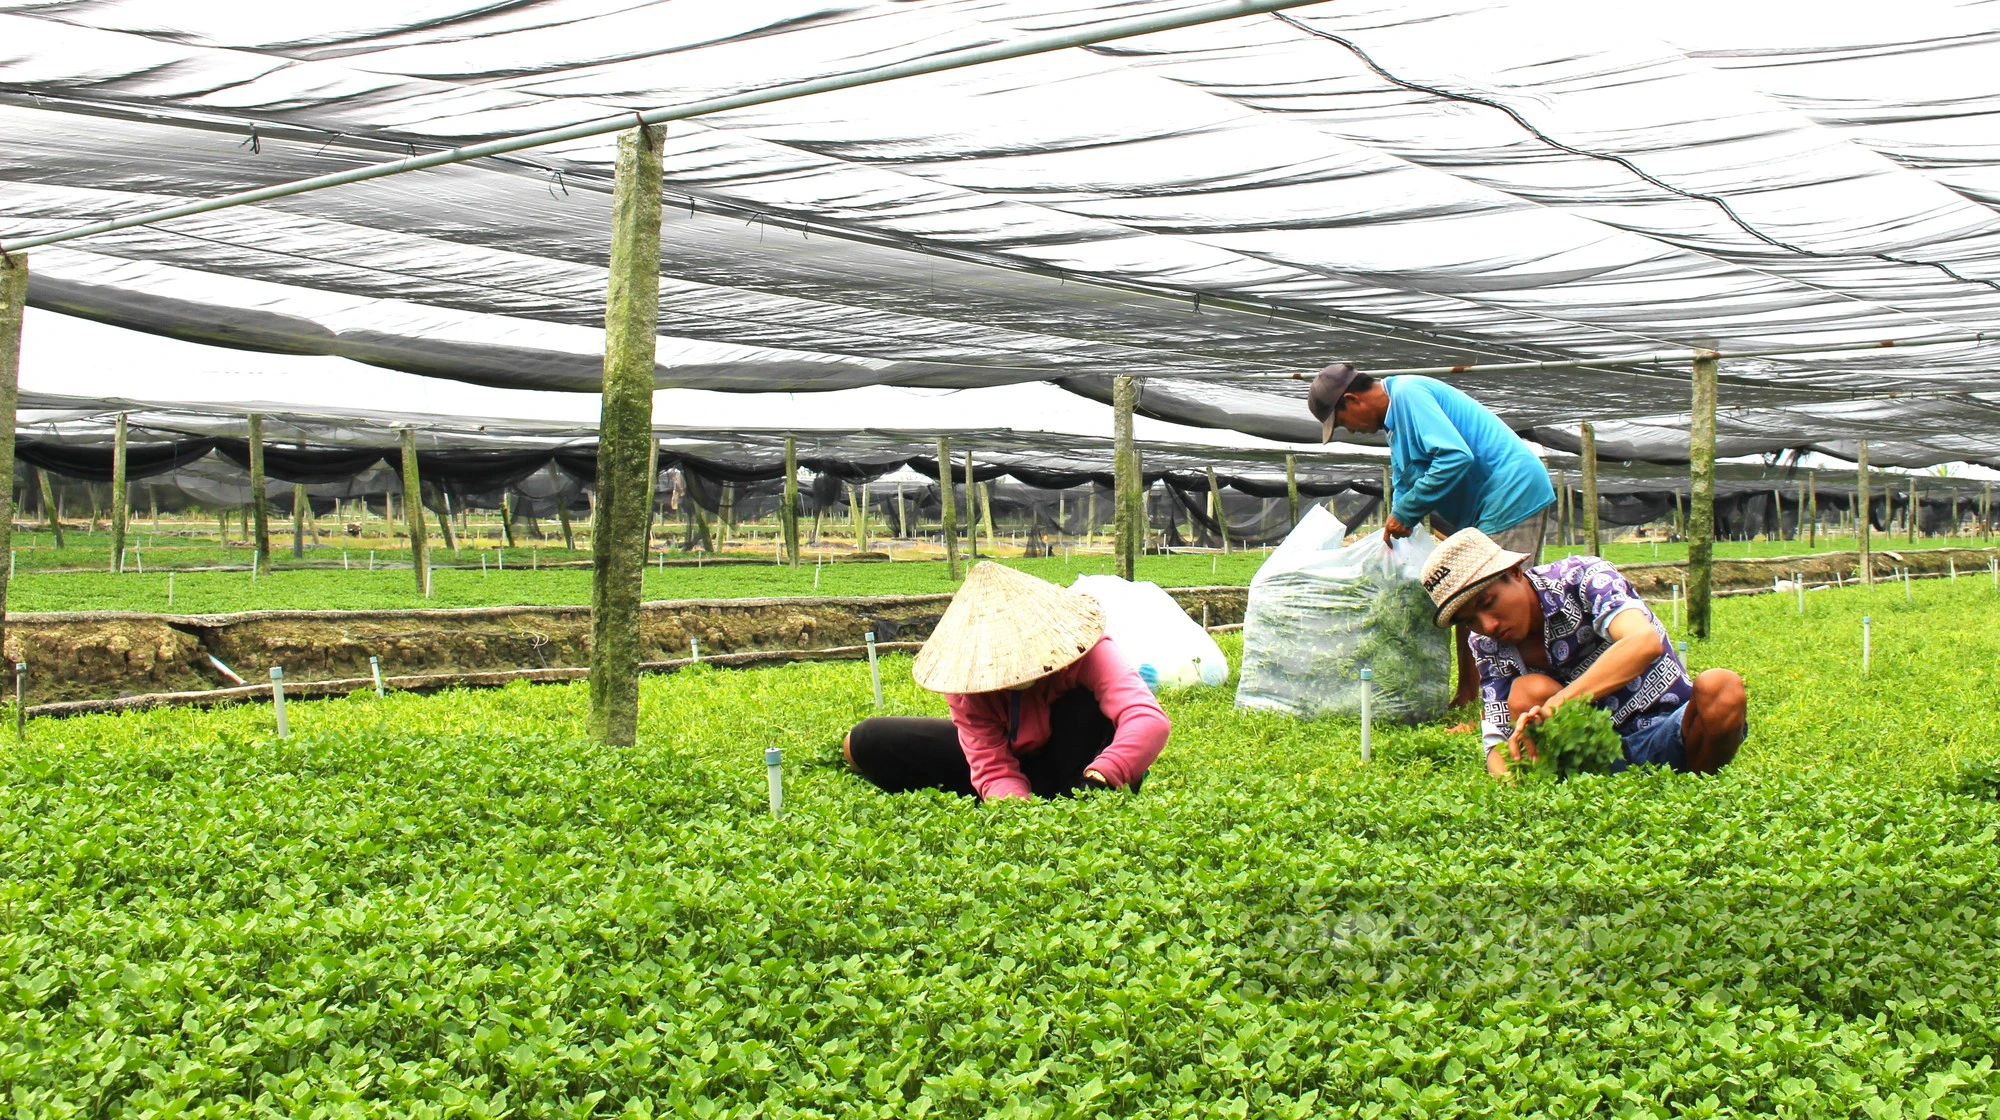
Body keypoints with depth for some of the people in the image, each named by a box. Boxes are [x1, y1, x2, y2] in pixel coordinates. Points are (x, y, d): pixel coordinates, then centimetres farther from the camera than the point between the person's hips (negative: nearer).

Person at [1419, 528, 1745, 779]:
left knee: (1719, 687, -32)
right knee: (1527, 692, -24)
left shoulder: (1581, 577, -14)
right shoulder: (1487, 646, 0)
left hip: (1671, 733, -2)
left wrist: (1556, 704, -43)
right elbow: (1497, 743, -5)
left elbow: (1645, 641, -33)